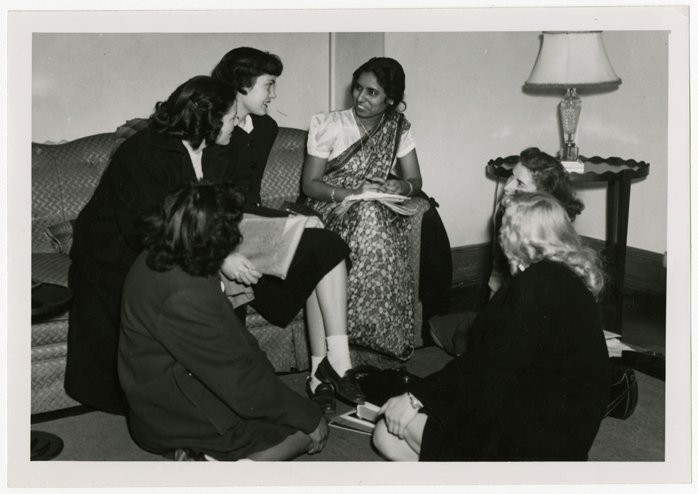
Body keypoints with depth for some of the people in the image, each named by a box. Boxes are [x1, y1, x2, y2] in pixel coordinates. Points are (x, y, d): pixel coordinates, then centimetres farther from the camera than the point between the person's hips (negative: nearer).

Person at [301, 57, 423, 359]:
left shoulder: (398, 128, 7)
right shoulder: (329, 125, -4)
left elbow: (415, 182, 7)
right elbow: (310, 184, -7)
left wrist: (397, 187, -18)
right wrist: (356, 193, -22)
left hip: (379, 211, 3)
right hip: (332, 209, -3)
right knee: (369, 214, -36)